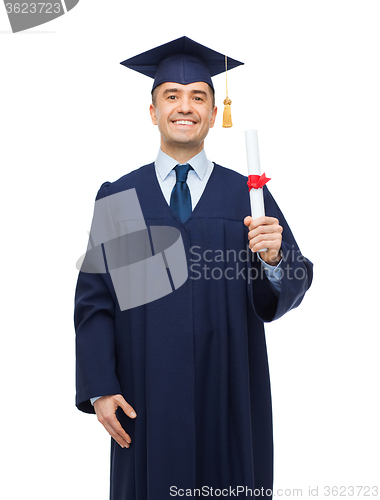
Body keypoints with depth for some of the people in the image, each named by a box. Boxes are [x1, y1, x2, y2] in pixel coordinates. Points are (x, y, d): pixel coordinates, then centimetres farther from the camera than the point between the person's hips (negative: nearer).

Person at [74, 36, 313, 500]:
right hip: (147, 401, 0)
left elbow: (289, 290, -3)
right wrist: (100, 389, -7)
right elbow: (94, 298, 0)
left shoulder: (247, 196, 3)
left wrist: (273, 258, -25)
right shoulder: (117, 198, 3)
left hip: (228, 399, 0)